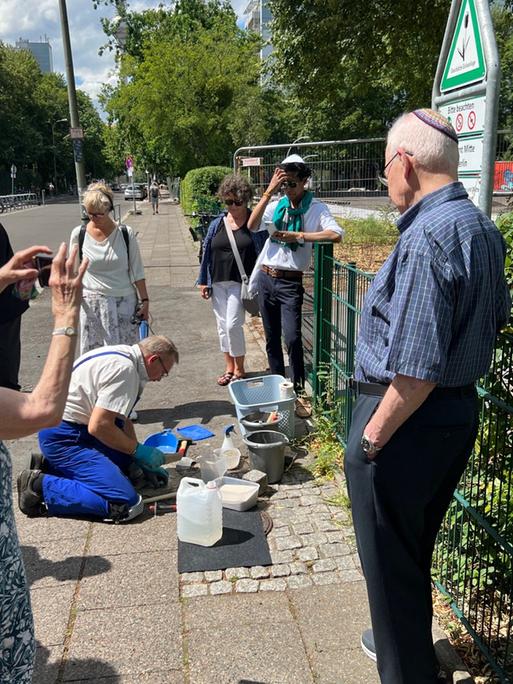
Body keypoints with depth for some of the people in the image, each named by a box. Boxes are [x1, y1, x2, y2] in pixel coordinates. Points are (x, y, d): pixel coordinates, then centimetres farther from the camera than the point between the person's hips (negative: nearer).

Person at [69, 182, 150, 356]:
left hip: (125, 302, -1)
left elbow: (137, 271, 1)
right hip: (92, 303, 1)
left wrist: (145, 300, 0)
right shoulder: (79, 234, -3)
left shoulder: (125, 233, -5)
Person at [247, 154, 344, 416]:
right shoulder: (276, 205, 6)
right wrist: (268, 191, -15)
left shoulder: (315, 208, -4)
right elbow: (252, 226, -10)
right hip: (265, 278, 5)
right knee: (272, 339, 13)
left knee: (292, 338, -14)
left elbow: (336, 234, -21)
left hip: (290, 282, -4)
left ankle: (298, 392, 1)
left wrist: (298, 236, -22)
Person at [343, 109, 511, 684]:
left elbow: (415, 373, -27)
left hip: (404, 421, -10)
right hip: (459, 413, 10)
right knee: (414, 549, 27)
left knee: (390, 560, 10)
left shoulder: (426, 238, -24)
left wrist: (373, 435, -18)